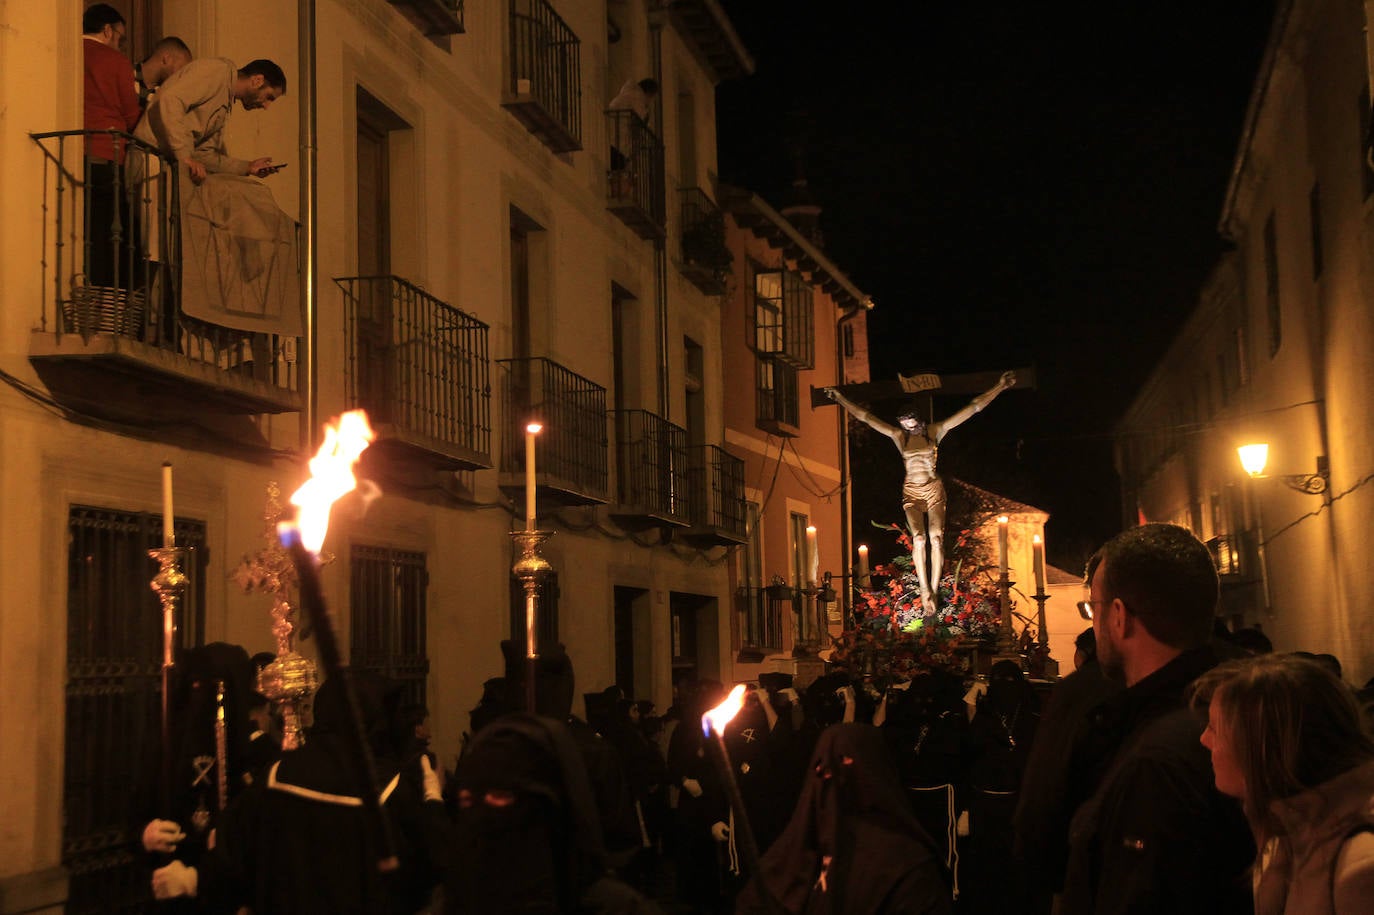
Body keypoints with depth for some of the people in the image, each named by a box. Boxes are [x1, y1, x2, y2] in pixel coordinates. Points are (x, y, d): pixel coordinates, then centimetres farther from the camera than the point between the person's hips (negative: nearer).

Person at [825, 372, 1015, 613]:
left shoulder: (935, 431, -1)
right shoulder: (898, 435, 2)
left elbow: (973, 408, -2)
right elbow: (866, 417, 4)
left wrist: (999, 387, -3)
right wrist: (840, 398, 3)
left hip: (934, 490, 0)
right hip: (911, 492, 0)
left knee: (936, 537, -14)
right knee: (919, 539, -17)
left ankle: (933, 591, -11)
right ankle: (927, 594, -17)